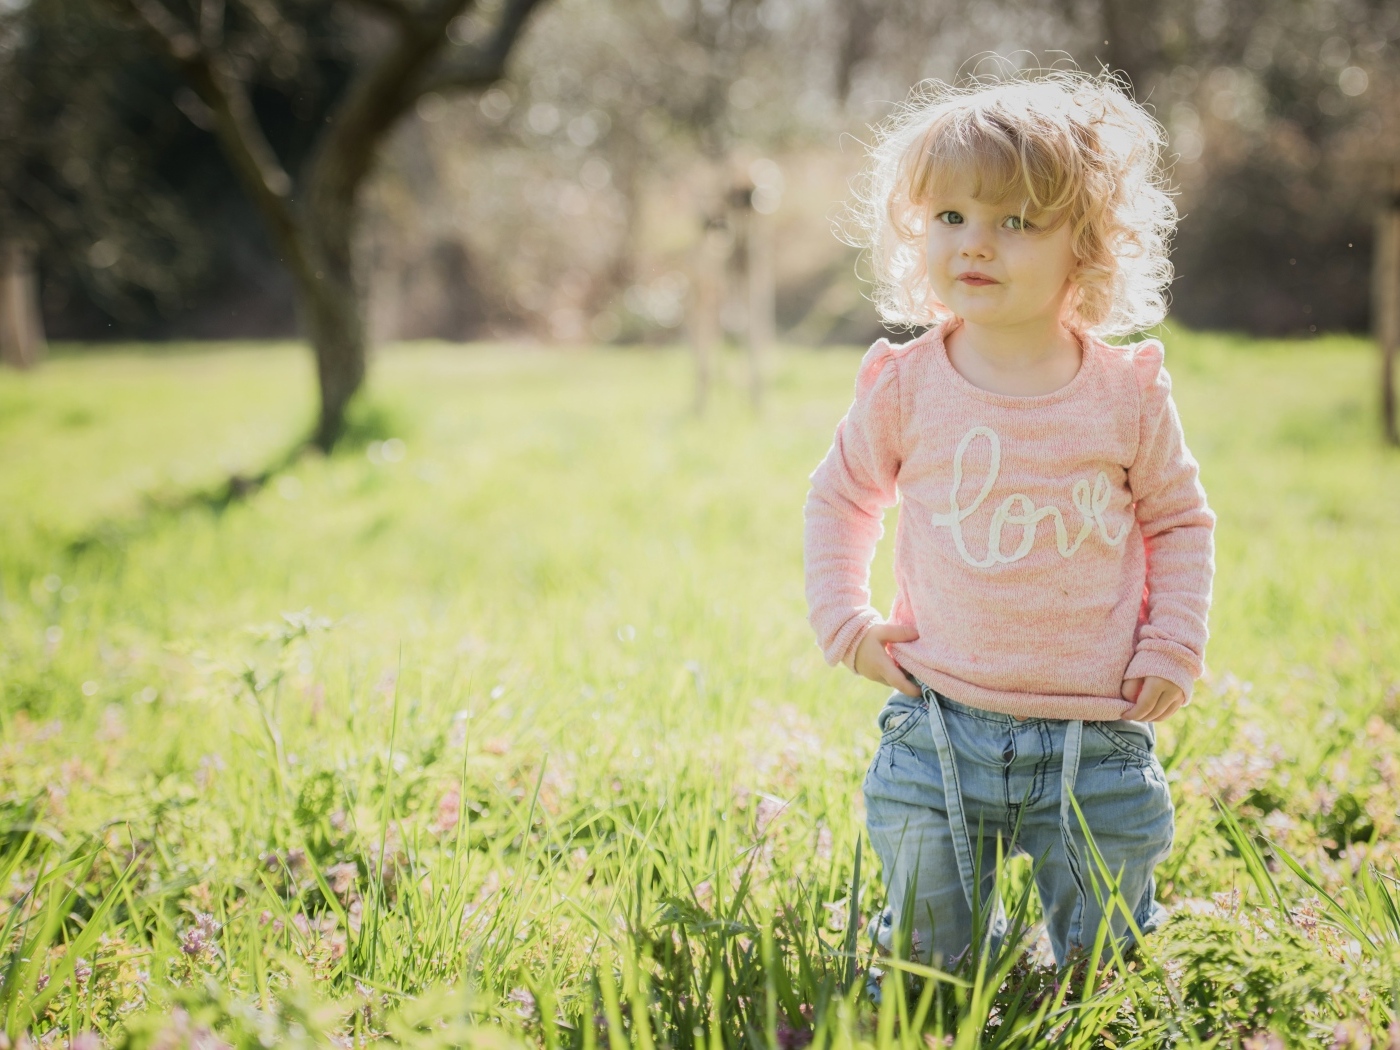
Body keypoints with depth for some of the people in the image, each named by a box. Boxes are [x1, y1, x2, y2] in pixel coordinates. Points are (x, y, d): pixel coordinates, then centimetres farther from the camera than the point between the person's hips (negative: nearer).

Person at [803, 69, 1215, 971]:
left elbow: (1180, 520, 8)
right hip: (941, 727, 0)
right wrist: (845, 622, 1)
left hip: (1096, 737, 0)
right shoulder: (906, 387, -5)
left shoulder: (1127, 391, -5)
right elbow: (840, 499, 10)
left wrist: (1173, 648, -1)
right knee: (932, 958, 9)